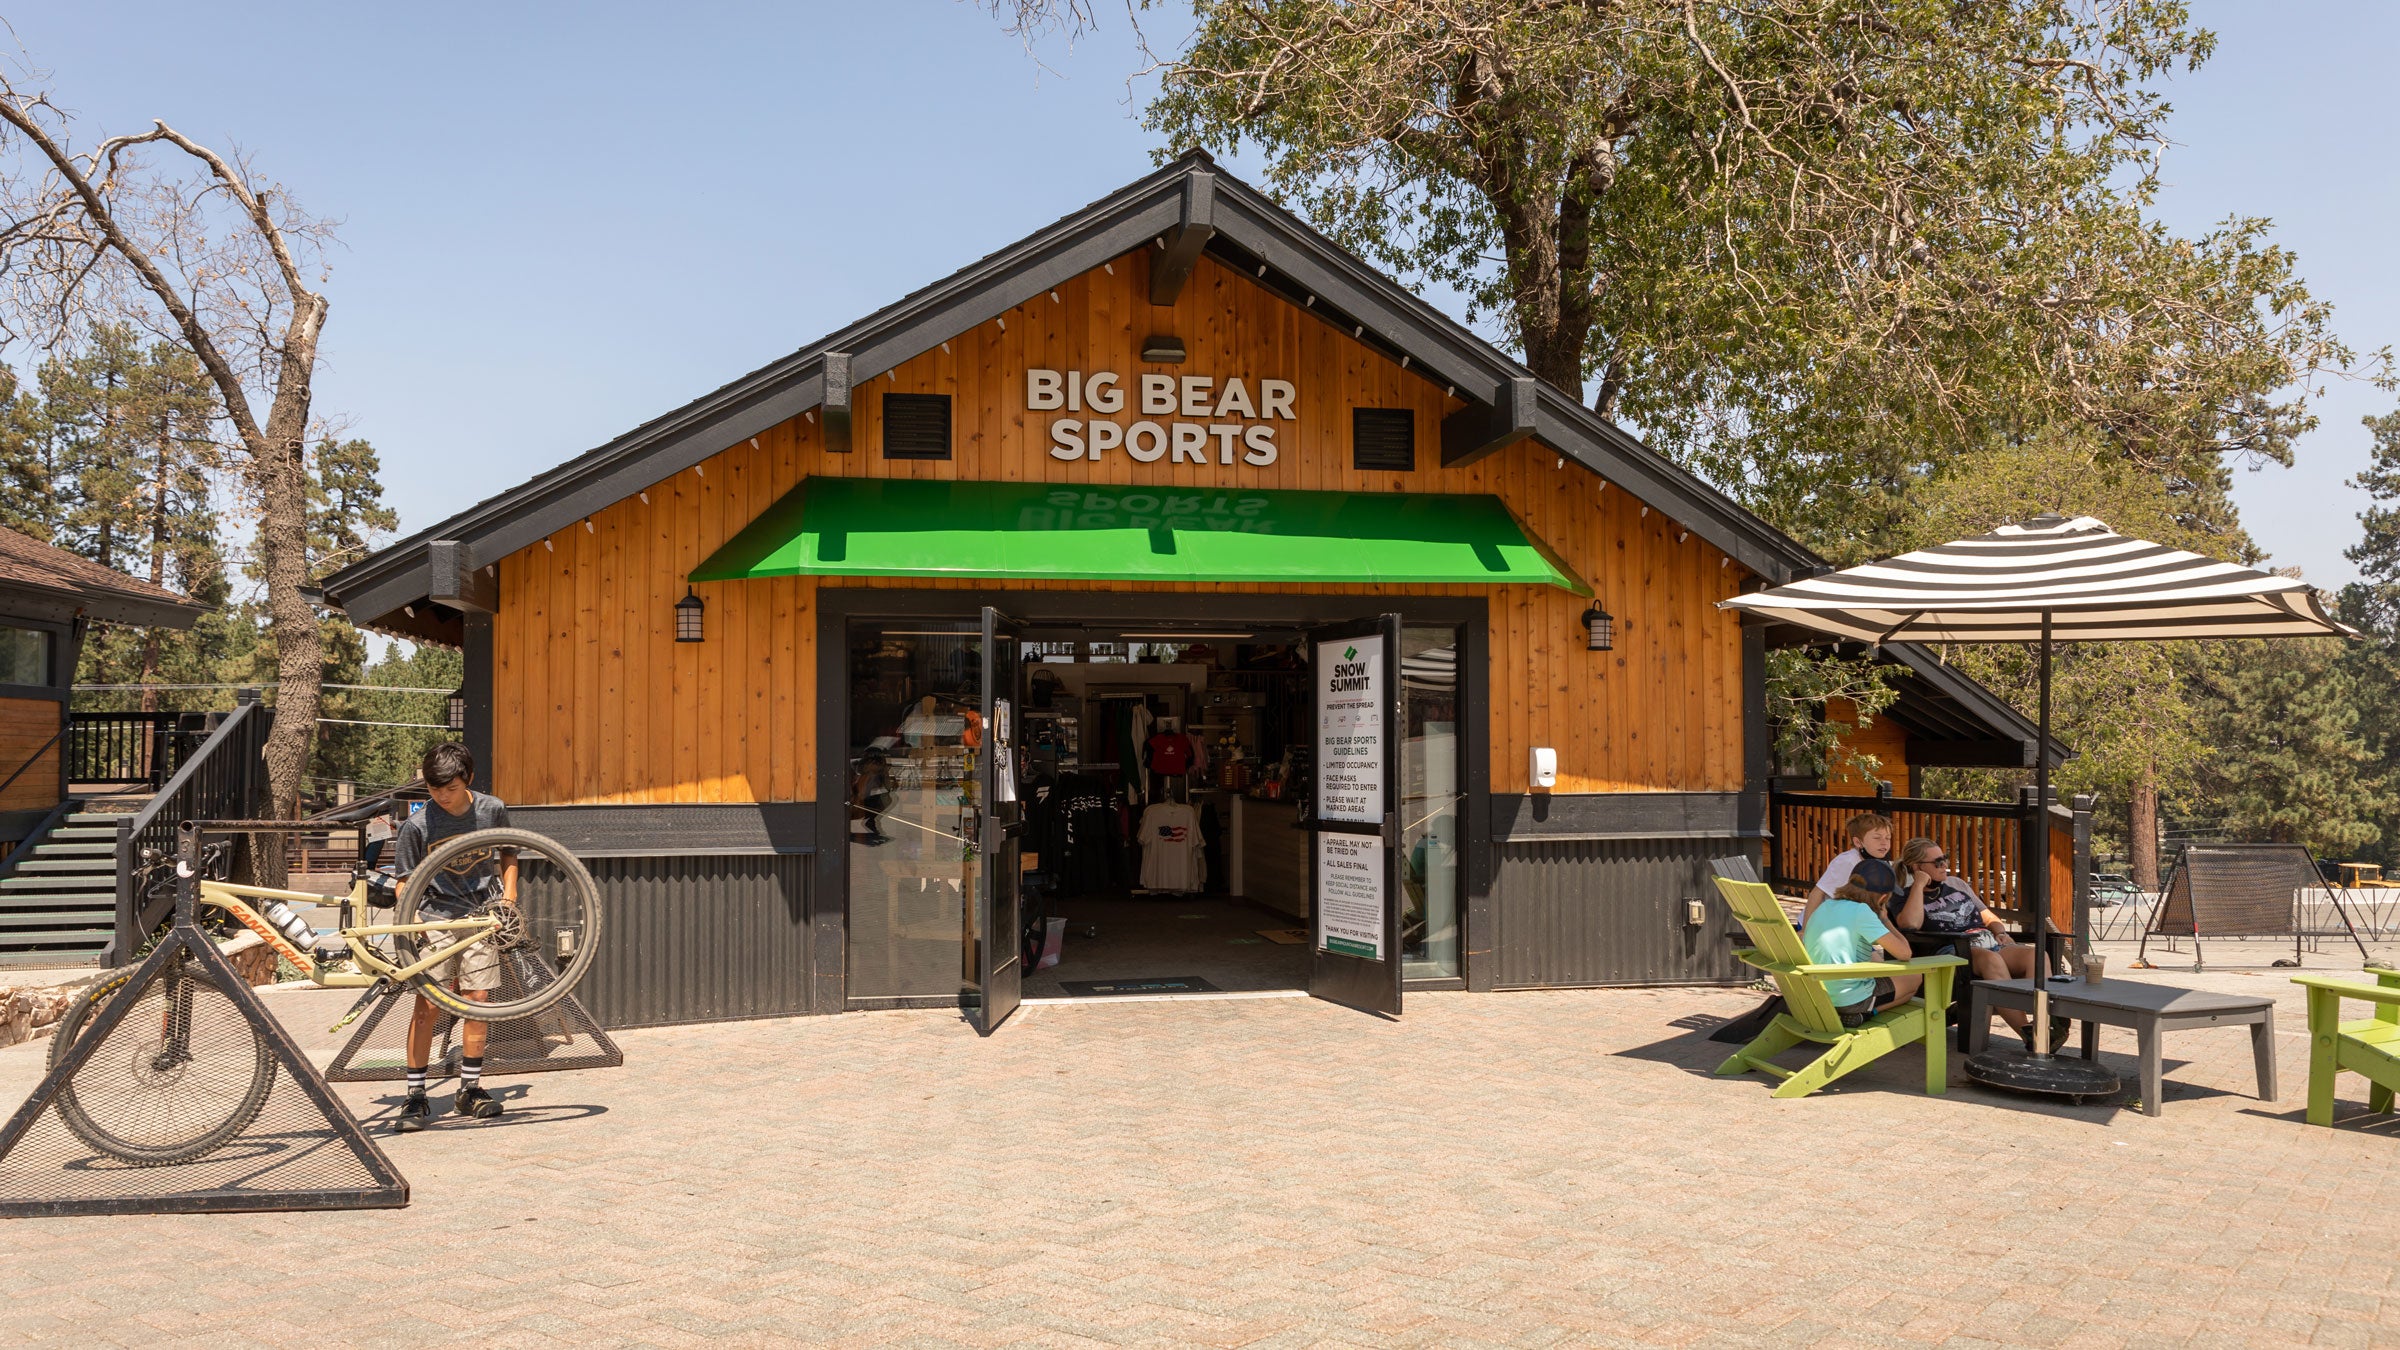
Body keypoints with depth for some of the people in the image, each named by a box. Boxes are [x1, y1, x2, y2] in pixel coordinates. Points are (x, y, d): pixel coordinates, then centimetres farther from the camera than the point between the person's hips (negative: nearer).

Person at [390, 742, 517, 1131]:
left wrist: (508, 893, 5)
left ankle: (470, 1089, 13)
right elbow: (405, 881, -3)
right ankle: (415, 1095, 0)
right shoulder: (418, 826, -9)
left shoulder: (492, 810, -2)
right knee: (428, 1005, -8)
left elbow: (508, 853, 16)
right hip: (435, 917, -2)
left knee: (477, 1000, 2)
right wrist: (411, 922, -18)